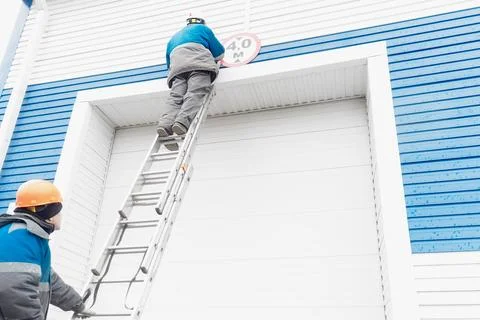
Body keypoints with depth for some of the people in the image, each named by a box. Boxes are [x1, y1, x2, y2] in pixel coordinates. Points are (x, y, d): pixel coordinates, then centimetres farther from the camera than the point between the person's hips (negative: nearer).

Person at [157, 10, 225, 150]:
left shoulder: (174, 37, 42)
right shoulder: (202, 28, 29)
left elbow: (168, 63, 40)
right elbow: (219, 52, 25)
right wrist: (214, 60, 46)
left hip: (176, 63, 4)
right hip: (198, 62, -4)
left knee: (176, 96, -14)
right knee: (195, 93, -22)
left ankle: (166, 123, -40)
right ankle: (183, 122, -46)